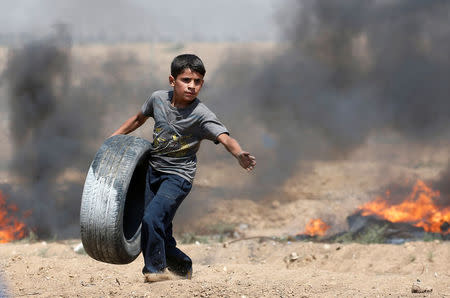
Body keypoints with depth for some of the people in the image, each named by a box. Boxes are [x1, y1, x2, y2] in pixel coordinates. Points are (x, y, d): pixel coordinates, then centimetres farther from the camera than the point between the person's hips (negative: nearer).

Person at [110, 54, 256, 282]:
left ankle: (156, 269, -4)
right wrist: (114, 138, 18)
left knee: (152, 218, -22)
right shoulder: (158, 99, -6)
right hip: (153, 170, 5)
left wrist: (239, 154, -54)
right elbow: (139, 119, 15)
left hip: (178, 177, -5)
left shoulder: (201, 115, -20)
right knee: (160, 231, 11)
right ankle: (182, 266, 34)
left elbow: (225, 138, -34)